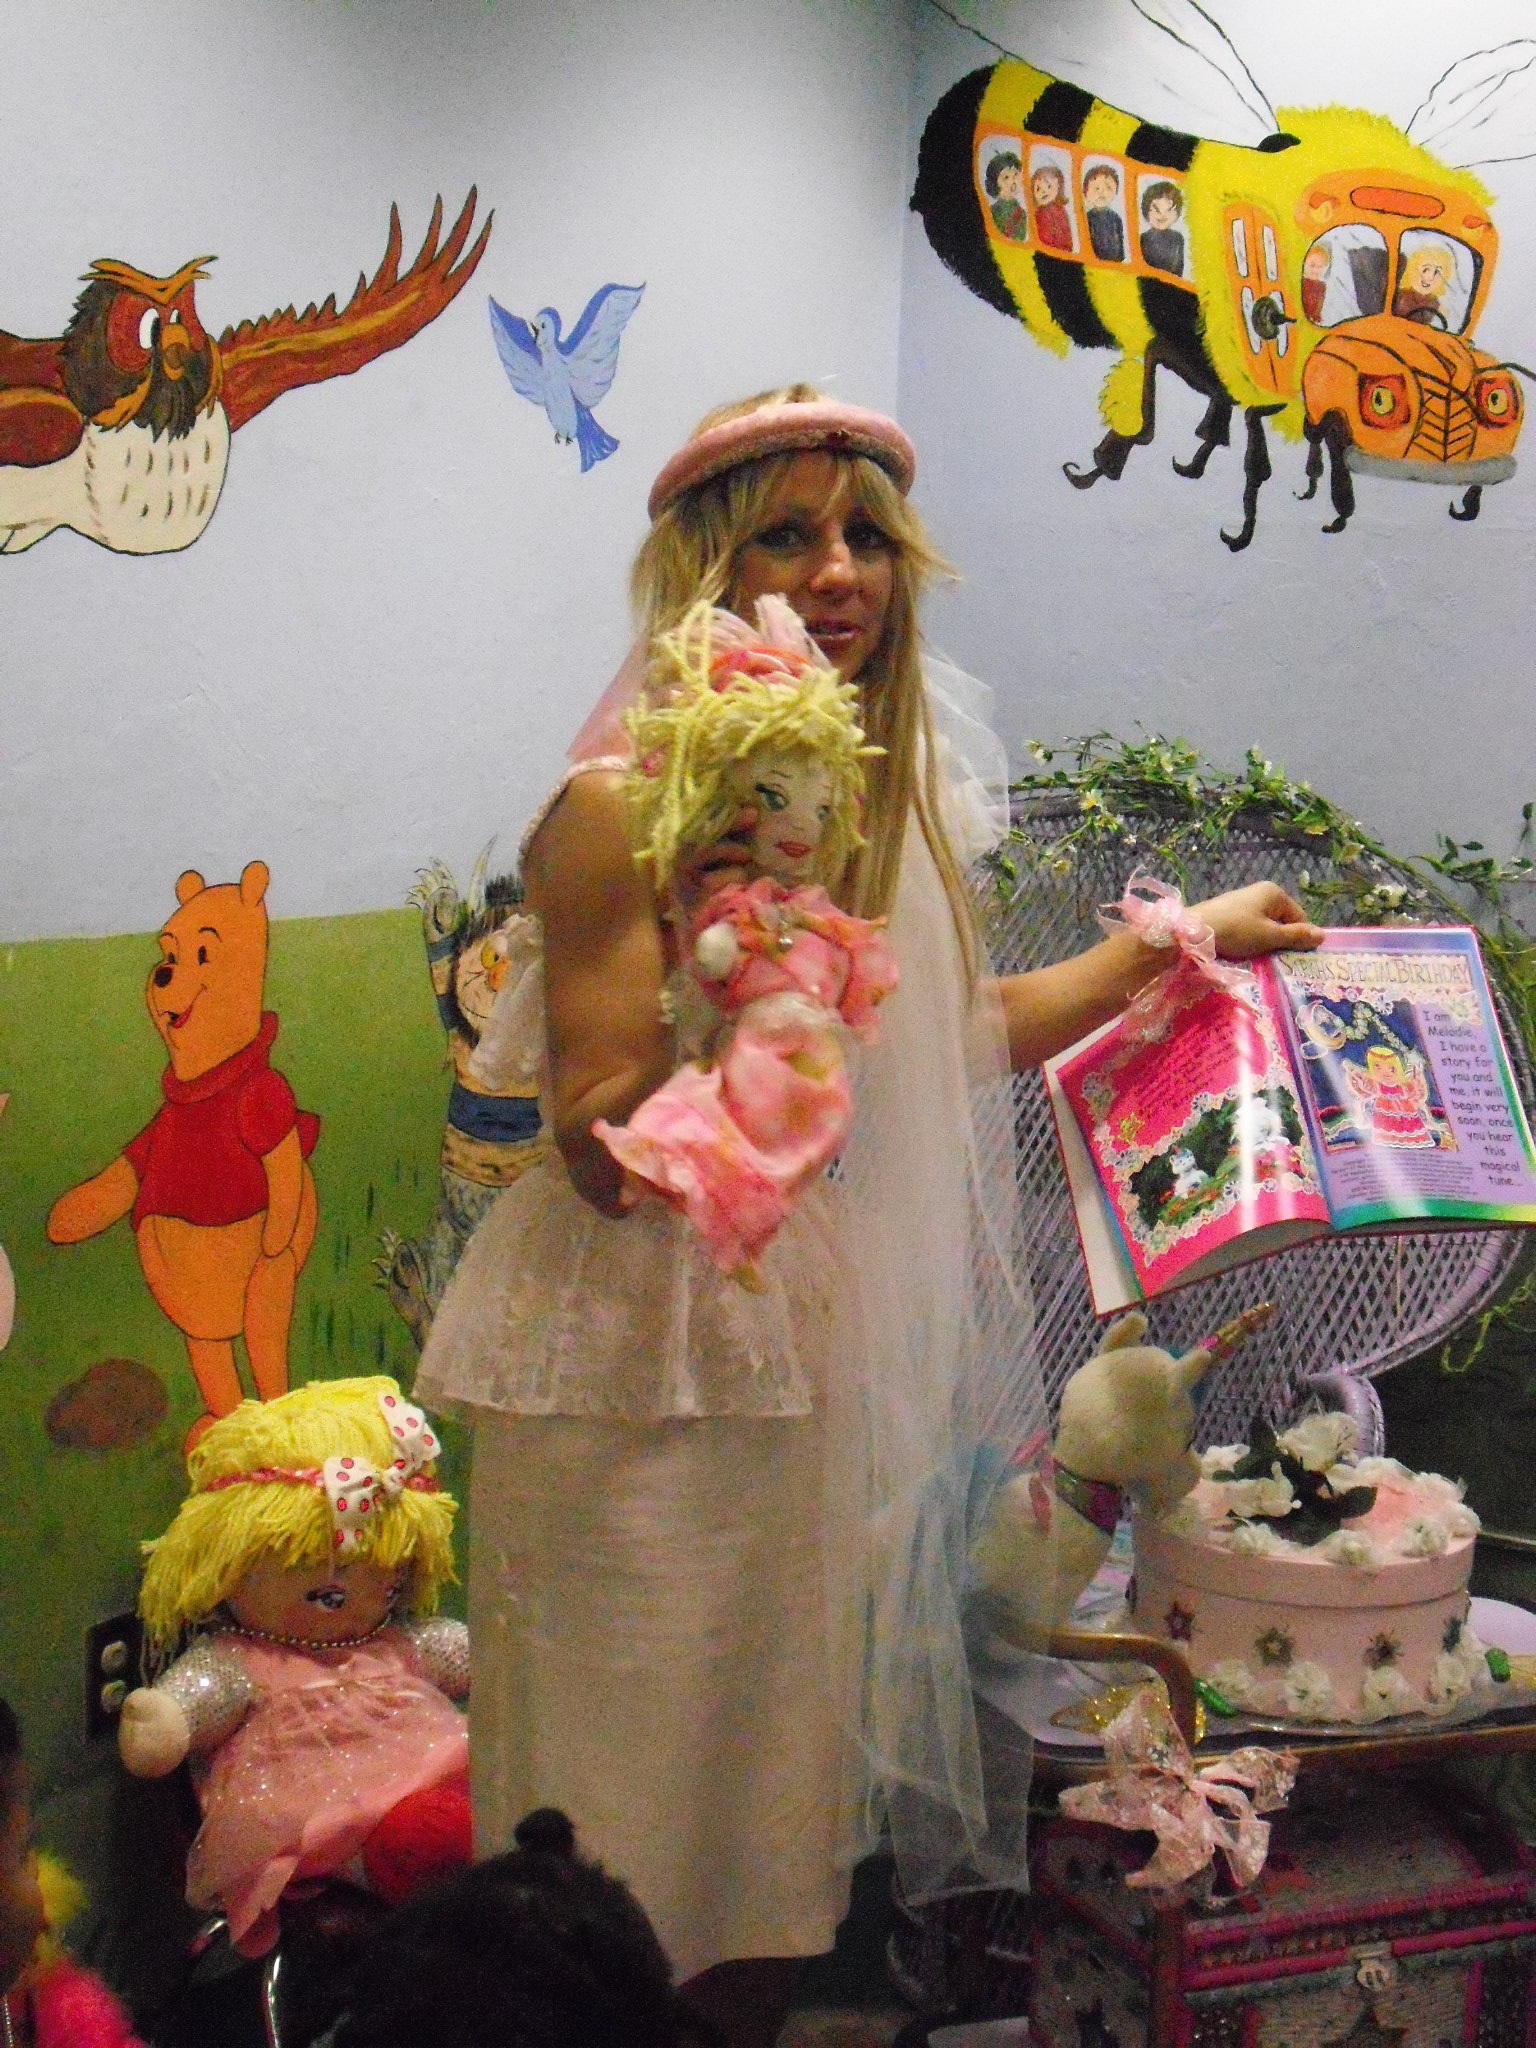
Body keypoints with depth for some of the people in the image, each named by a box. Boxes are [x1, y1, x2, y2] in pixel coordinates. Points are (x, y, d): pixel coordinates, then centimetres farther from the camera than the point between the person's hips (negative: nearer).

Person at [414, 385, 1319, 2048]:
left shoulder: (898, 782, 6)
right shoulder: (624, 808, -16)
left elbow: (947, 1040, 18)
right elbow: (607, 1157, -17)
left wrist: (1174, 941, 20)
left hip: (828, 1345, 7)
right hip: (653, 1366, -6)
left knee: (785, 1771, 17)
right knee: (648, 1813, 5)